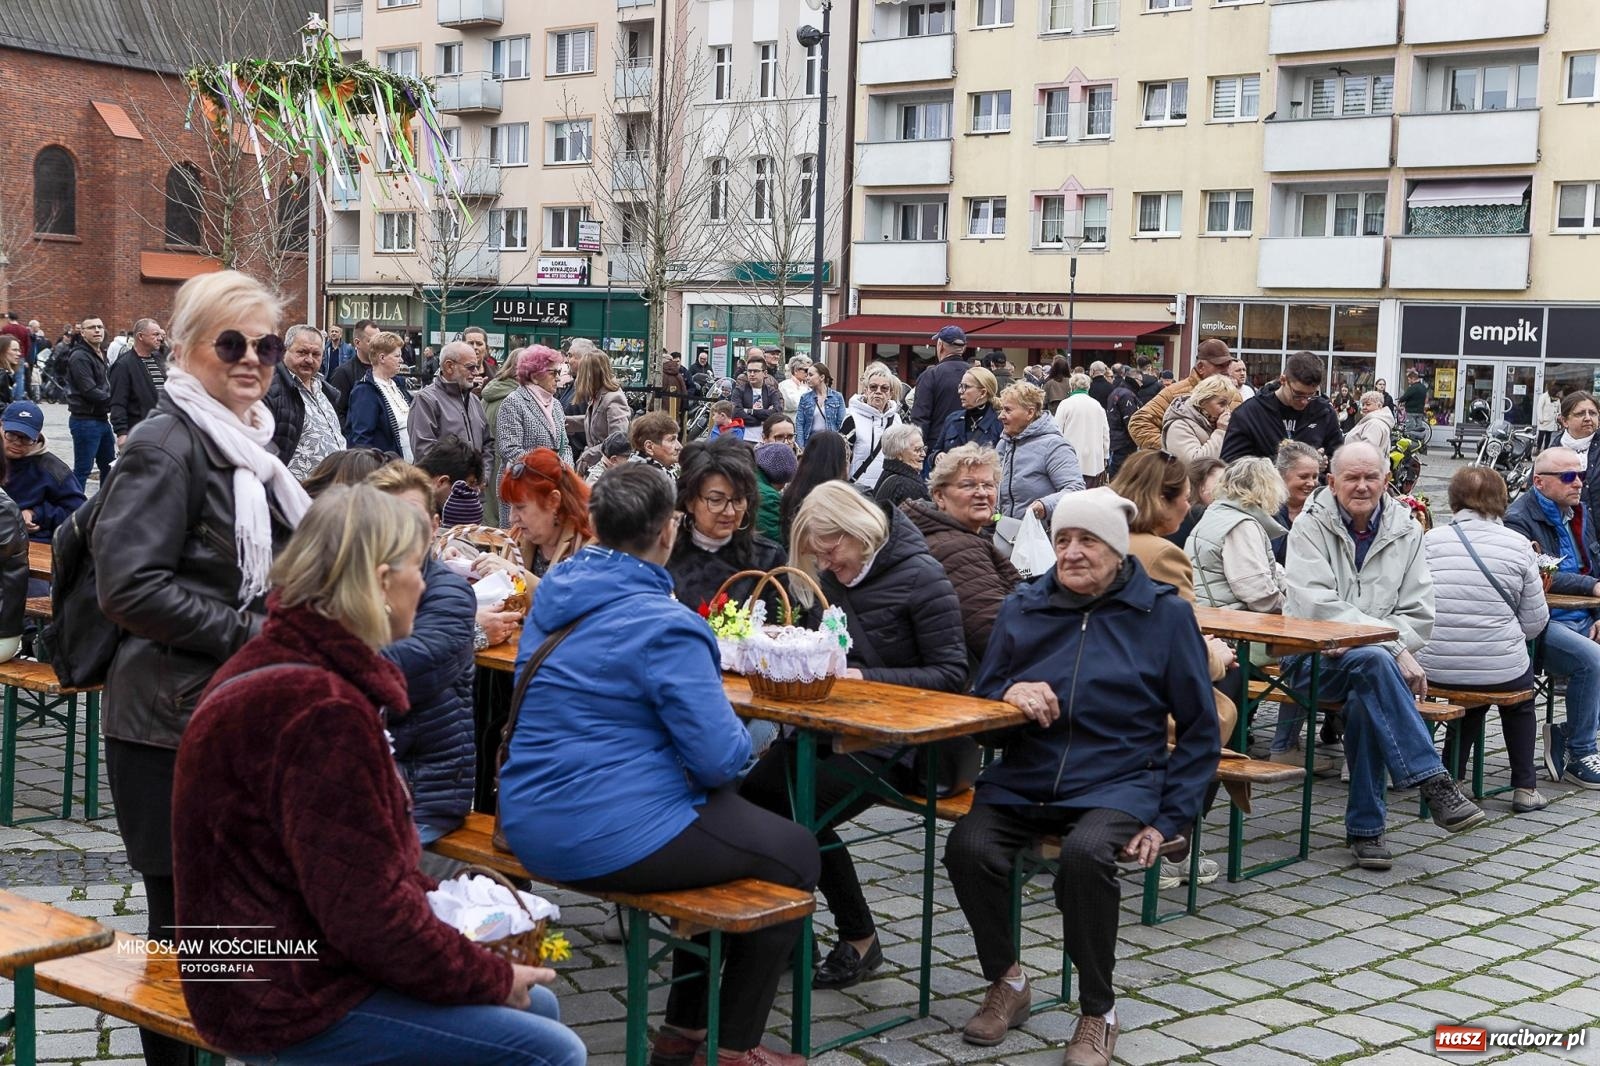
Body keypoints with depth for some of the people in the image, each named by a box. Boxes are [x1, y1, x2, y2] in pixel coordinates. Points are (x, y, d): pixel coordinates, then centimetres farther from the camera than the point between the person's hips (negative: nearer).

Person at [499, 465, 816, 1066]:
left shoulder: (553, 593, 6)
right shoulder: (664, 625, -20)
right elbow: (721, 758, -21)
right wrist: (746, 740, 2)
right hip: (609, 840, -9)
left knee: (723, 815, 30)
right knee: (795, 855, 11)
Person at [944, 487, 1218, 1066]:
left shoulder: (1164, 613, 3)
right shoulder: (1024, 607, 10)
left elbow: (1199, 730, 7)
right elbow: (980, 696, 14)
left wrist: (1168, 819, -2)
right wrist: (1010, 692, -11)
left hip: (1118, 783, -3)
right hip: (1024, 779, 3)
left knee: (1085, 853, -35)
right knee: (968, 846, -27)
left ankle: (1099, 1013, -12)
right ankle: (1006, 982, 2)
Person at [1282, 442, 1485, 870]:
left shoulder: (1406, 531, 9)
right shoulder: (1311, 526, -3)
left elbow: (1418, 614, 6)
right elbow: (1319, 606, -16)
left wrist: (1395, 648, -16)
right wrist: (1393, 649, -24)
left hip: (1373, 657, 3)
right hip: (1313, 656, -3)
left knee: (1366, 702, -31)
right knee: (1374, 663, -34)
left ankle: (1365, 827, -18)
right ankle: (1434, 783, -35)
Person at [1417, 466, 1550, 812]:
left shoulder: (1430, 540, -1)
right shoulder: (1518, 544, -3)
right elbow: (1534, 624, 0)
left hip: (1434, 669, 2)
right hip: (1499, 671, -1)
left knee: (1474, 693, 35)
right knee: (1520, 694, 33)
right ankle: (1524, 787, 32)